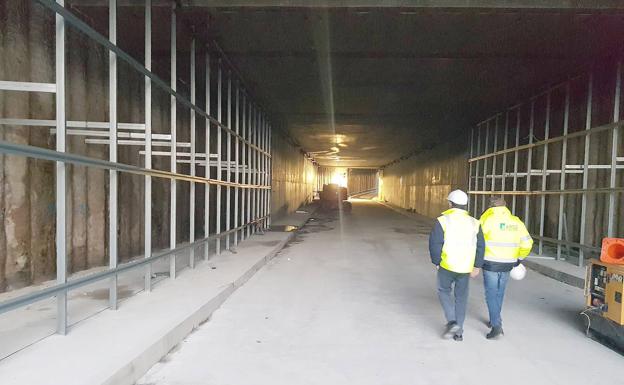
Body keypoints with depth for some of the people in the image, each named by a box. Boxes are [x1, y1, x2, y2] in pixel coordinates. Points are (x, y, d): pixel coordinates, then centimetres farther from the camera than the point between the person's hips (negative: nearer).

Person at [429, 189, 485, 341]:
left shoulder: (443, 220, -9)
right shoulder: (474, 223, 4)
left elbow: (435, 243, -11)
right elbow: (480, 246, 5)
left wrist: (436, 262, 2)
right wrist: (476, 266, 11)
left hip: (447, 266, -3)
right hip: (466, 267, 4)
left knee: (444, 291, 16)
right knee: (461, 297, 13)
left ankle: (452, 322, 0)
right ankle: (459, 331, 19)